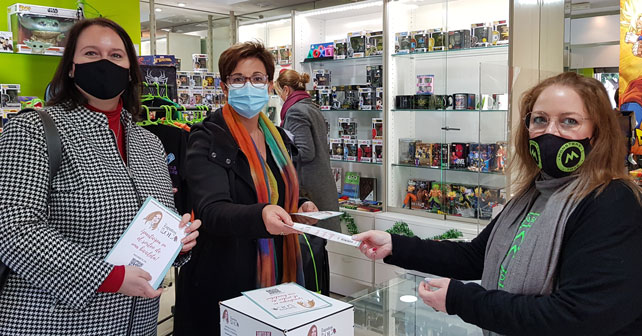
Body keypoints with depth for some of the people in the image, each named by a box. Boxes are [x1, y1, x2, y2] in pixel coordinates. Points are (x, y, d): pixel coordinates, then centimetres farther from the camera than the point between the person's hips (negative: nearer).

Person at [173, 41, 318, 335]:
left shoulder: (278, 138, 8)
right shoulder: (207, 140, -12)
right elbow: (211, 210, -24)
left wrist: (301, 207, -3)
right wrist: (260, 215, -42)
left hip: (278, 276, 6)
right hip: (224, 282, -6)